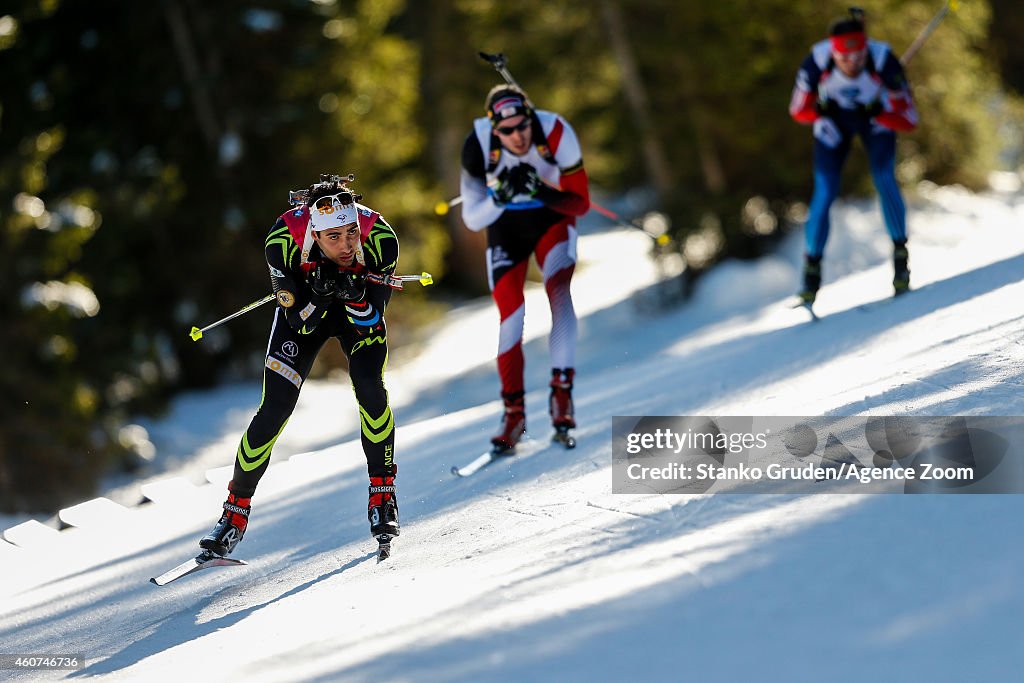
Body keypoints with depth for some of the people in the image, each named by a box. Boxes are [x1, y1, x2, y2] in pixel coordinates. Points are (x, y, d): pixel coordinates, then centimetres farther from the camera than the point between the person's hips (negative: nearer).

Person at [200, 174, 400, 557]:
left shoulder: (380, 239, -35)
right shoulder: (284, 240, -36)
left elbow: (371, 324, -25)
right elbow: (301, 324, -26)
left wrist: (355, 295, -44)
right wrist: (320, 295, -45)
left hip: (360, 310, 0)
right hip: (304, 309, 0)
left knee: (369, 388, -25)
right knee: (274, 411, -7)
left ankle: (382, 493, -6)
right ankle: (236, 509, 13)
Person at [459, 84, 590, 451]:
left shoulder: (557, 133, -30)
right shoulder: (478, 145, -27)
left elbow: (581, 202, -21)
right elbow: (471, 219, -17)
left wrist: (544, 193, -39)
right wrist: (499, 198, -37)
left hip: (552, 218, -1)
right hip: (505, 227, 1)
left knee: (559, 292, -24)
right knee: (510, 317, -7)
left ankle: (562, 392, -23)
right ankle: (513, 411, 5)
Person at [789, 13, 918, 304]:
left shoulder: (884, 61, -35)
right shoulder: (817, 62, -33)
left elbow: (909, 121, -27)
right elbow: (798, 110, -17)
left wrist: (878, 113, -43)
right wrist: (819, 109, -37)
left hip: (878, 117, -1)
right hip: (833, 119, 1)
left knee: (884, 179, -21)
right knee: (824, 193, -8)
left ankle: (900, 256, -4)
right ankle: (812, 267, 9)